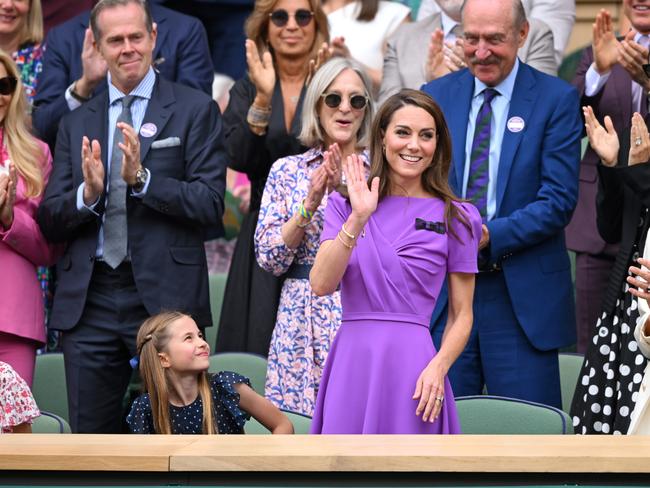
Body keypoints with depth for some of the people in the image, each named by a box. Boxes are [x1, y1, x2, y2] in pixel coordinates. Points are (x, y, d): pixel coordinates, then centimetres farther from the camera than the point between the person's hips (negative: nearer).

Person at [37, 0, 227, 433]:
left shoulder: (194, 110, 3)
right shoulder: (76, 124, 14)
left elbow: (211, 204, -6)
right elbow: (50, 222, 10)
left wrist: (142, 178, -18)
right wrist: (87, 193, -11)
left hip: (164, 297, -4)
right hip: (89, 301, 4)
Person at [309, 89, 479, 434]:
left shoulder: (456, 218, 4)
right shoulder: (344, 205, 9)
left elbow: (462, 314, 5)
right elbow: (321, 285, -5)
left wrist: (438, 367, -12)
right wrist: (357, 220, -14)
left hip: (412, 365, -1)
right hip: (351, 364, 1)